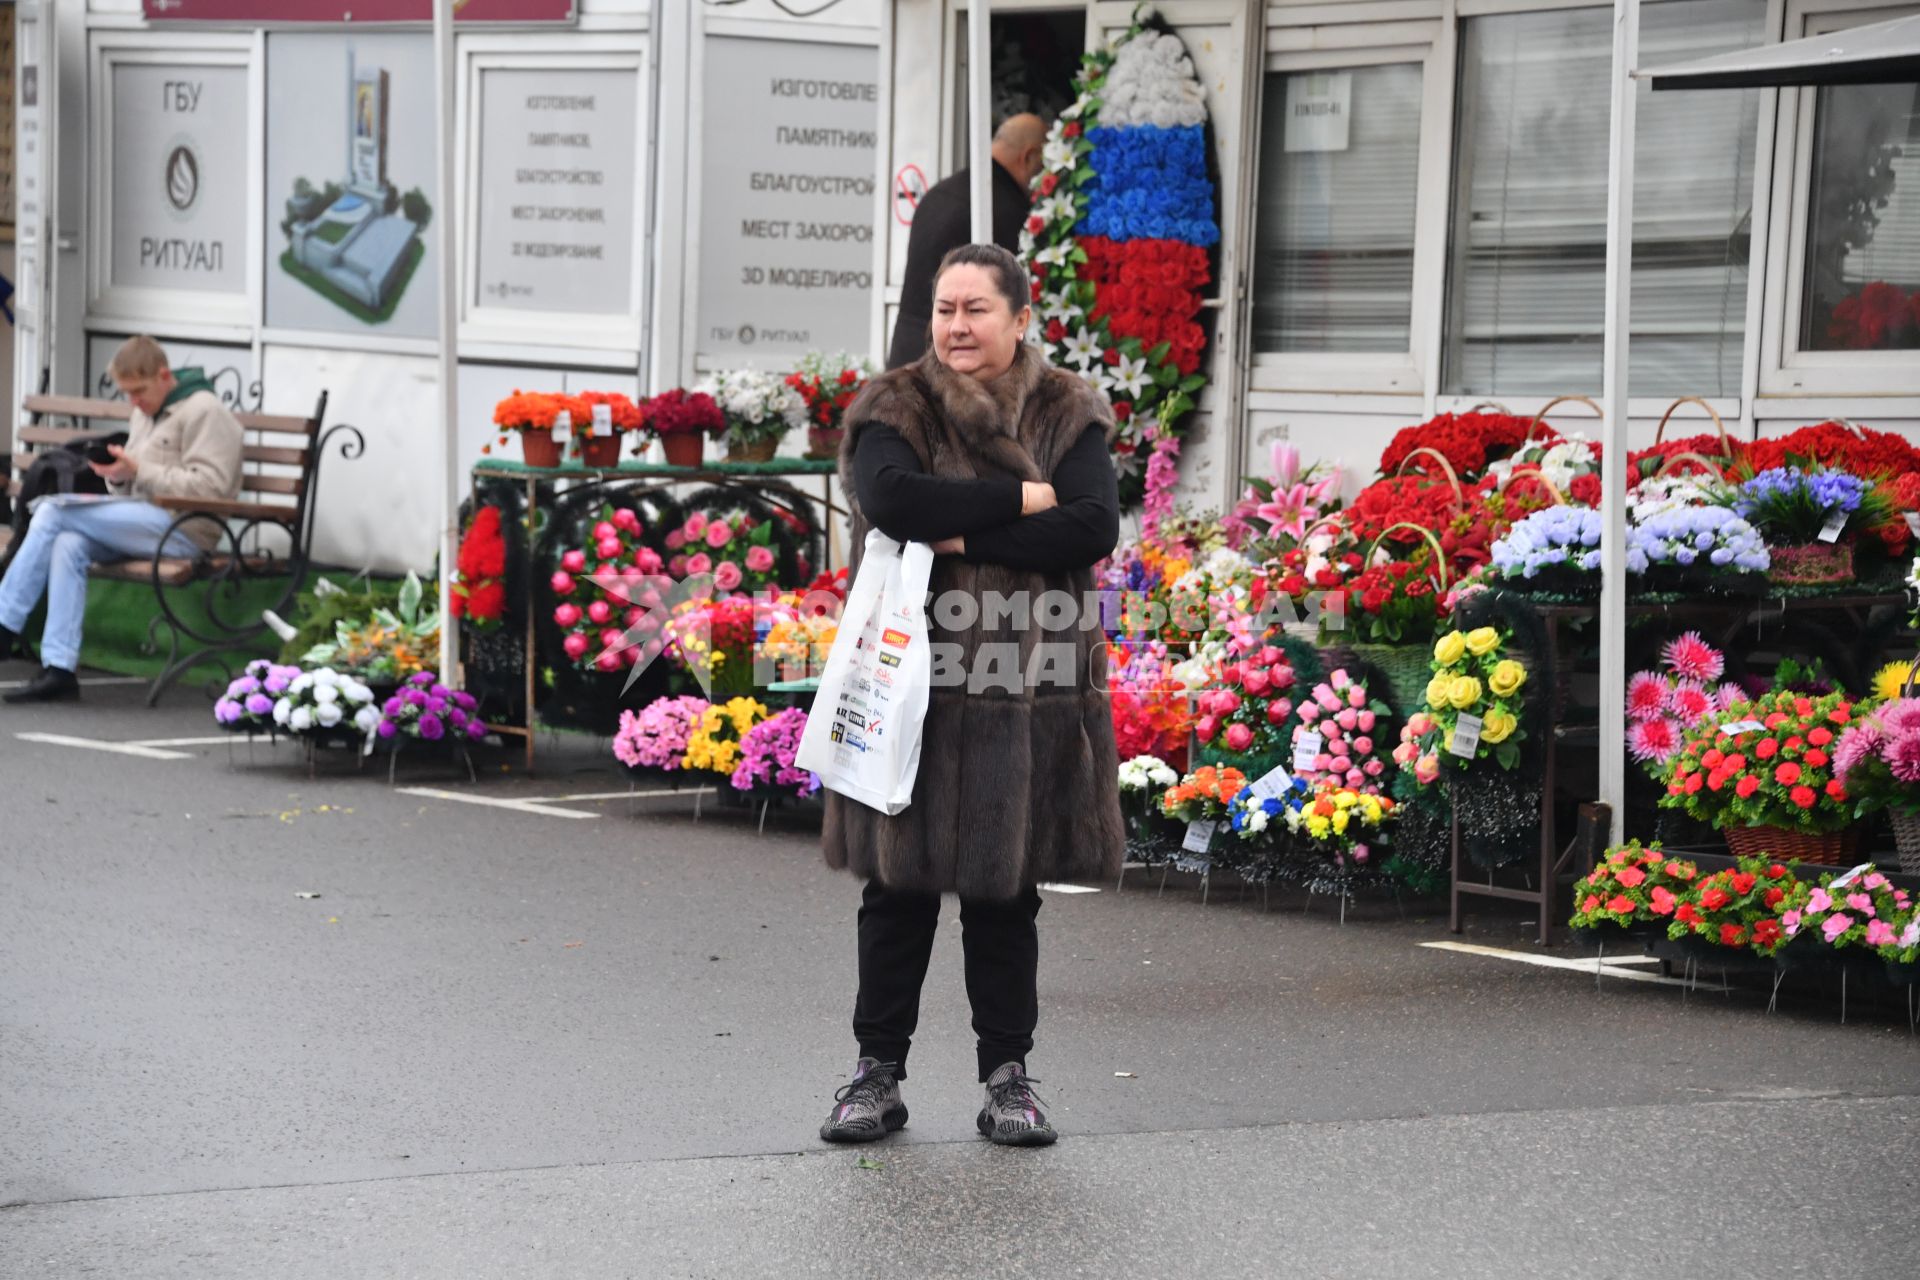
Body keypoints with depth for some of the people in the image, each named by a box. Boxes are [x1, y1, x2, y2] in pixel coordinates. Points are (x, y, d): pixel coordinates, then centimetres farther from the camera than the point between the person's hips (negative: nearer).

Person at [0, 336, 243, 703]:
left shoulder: (204, 411, -5)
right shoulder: (144, 413, 22)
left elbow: (209, 488, -16)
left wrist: (139, 471, -19)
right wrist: (117, 475, 1)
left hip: (182, 531, -8)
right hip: (144, 525, 8)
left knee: (53, 511, -19)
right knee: (69, 544, -24)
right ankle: (59, 669, -29)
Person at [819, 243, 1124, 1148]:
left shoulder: (1069, 418, 4)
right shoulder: (892, 411, 0)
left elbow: (1094, 529, -11)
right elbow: (890, 498, -20)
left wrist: (964, 536, -16)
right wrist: (1020, 500, -18)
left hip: (1027, 691, 1)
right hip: (912, 686, -1)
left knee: (1007, 892, 9)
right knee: (898, 887, 5)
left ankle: (1008, 1076, 18)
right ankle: (878, 1073, 15)